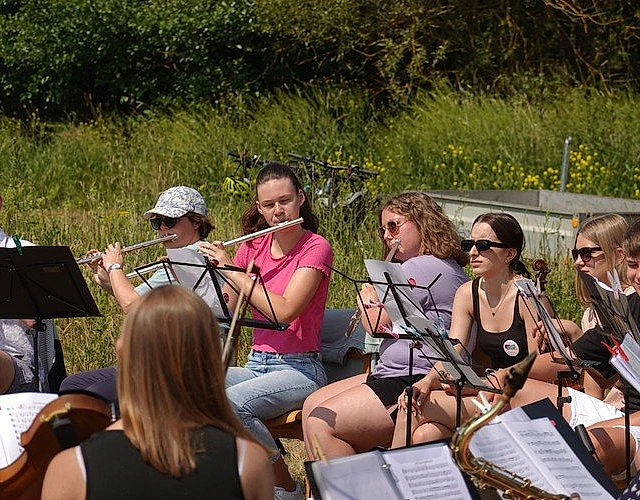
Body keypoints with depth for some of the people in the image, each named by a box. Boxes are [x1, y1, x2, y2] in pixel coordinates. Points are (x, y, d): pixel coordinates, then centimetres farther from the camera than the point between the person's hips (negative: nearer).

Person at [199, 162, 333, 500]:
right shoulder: (252, 247, 11)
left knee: (230, 402, -33)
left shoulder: (315, 248, -6)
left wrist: (231, 270, -15)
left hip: (299, 369, -5)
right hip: (255, 366, 6)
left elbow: (284, 311, -20)